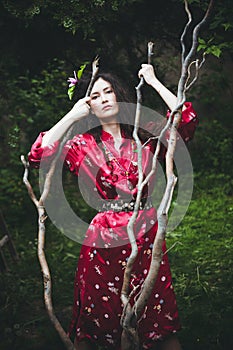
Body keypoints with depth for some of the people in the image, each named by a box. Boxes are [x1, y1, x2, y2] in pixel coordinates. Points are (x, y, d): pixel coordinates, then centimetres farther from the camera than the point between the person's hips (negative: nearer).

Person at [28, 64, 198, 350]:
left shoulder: (144, 138, 7)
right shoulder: (84, 145, 5)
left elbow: (186, 120, -6)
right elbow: (38, 156, -9)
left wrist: (154, 82, 1)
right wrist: (72, 116, -3)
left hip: (146, 236, 1)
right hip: (103, 239, -1)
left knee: (159, 323, 6)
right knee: (94, 326, 8)